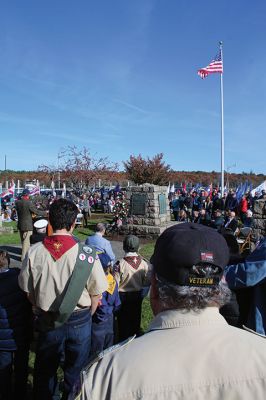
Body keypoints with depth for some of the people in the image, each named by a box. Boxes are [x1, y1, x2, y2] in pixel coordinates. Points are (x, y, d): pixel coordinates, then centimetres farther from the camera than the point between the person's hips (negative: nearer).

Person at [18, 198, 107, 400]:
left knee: (45, 369, 26)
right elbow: (96, 294, -13)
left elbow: (29, 292, -5)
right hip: (79, 320, -1)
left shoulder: (34, 252, -18)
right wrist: (85, 316, 7)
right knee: (75, 370, 23)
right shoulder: (87, 254, -23)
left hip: (47, 321, 2)